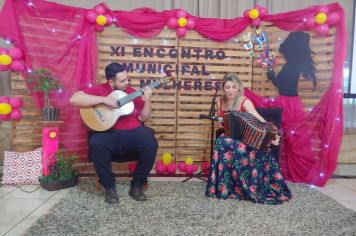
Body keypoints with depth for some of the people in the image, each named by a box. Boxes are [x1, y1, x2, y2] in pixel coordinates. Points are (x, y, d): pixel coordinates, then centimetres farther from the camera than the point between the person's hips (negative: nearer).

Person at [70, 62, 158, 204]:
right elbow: (74, 99, -13)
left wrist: (147, 100, -6)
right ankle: (109, 187, -12)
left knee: (151, 143, -26)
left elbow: (143, 118, 11)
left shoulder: (132, 93, 11)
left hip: (133, 132, 2)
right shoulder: (99, 90, 3)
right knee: (96, 143, -34)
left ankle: (137, 185, -6)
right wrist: (104, 99, -18)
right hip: (110, 133, -2)